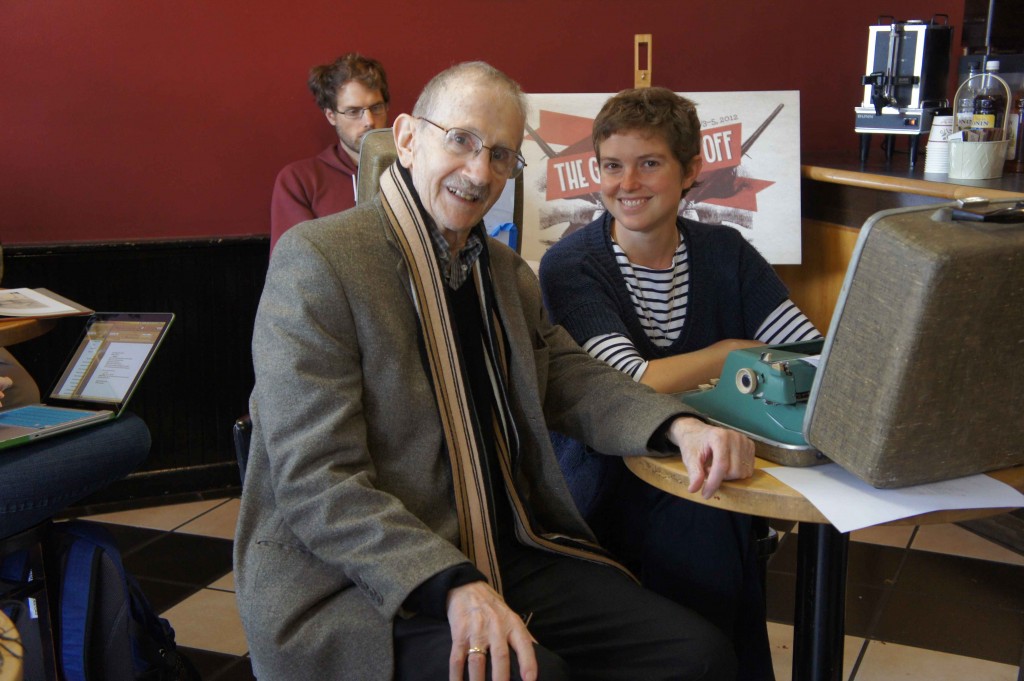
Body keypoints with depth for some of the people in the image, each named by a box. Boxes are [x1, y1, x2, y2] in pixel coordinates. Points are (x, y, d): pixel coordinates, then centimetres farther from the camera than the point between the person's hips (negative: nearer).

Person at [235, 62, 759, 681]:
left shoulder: (505, 271, 16)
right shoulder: (316, 258, -11)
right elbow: (315, 481, -18)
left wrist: (681, 428, -4)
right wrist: (453, 586, -28)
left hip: (510, 557, 8)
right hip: (358, 592, -7)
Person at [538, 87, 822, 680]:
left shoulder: (723, 252, 3)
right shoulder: (571, 266, -8)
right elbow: (632, 385, -19)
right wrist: (732, 351, -7)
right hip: (607, 481, -3)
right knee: (699, 530, -29)